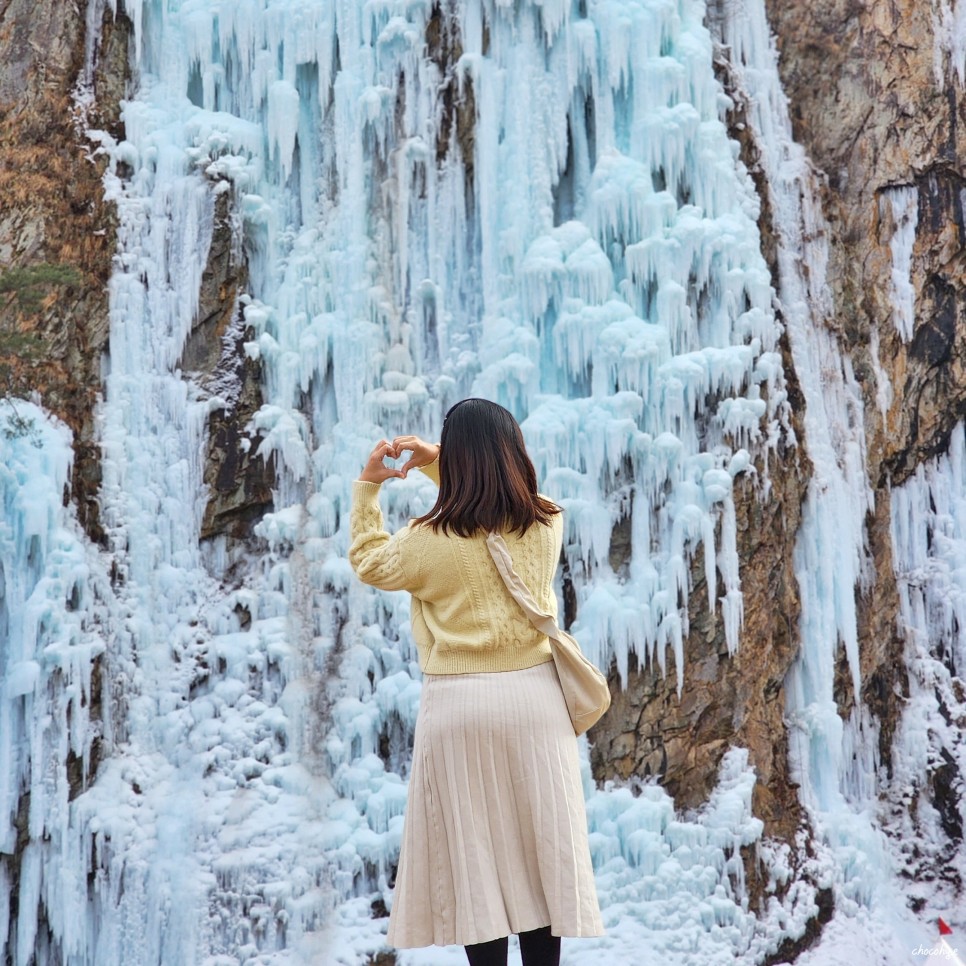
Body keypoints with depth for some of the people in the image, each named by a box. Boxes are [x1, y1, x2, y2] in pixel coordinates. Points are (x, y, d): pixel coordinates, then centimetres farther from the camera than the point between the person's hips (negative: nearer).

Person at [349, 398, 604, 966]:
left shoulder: (430, 542, -11)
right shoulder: (547, 524, -2)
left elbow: (369, 562, 10)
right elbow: (496, 497, 21)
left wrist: (368, 487, 15)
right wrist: (437, 462, 16)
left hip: (458, 705, -3)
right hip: (534, 694, 3)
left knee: (473, 854, 7)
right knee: (540, 848, 10)